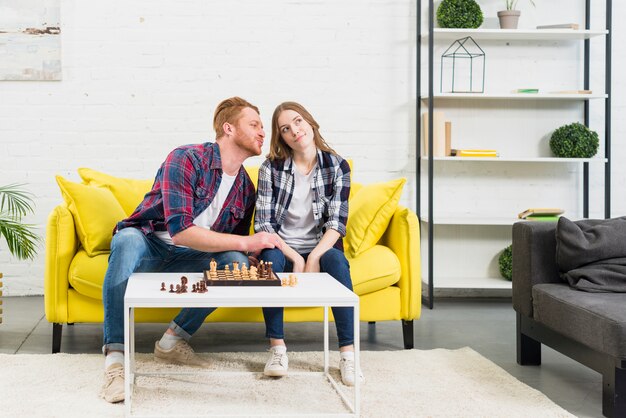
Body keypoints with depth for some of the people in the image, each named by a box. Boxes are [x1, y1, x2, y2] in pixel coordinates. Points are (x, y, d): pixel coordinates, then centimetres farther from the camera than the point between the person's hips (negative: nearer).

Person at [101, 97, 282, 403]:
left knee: (237, 263, -23)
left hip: (187, 259, 5)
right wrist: (245, 242, -29)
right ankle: (115, 356, -40)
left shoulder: (245, 189, 4)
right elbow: (180, 230, -28)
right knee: (127, 239, -40)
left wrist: (259, 251, -12)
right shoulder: (187, 159, -18)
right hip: (147, 245, -5)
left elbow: (236, 247, 12)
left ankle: (173, 340, -10)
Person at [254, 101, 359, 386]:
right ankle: (277, 348, -28)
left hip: (320, 247, 0)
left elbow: (337, 222, -8)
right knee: (271, 258, -33)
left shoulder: (337, 167, -1)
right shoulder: (271, 167, -2)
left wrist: (313, 258, -25)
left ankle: (348, 353, -32)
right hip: (281, 247, 0)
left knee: (336, 259, -33)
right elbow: (263, 223, -9)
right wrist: (295, 258, -23)